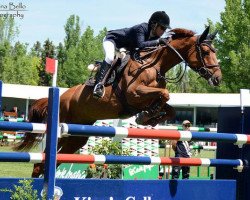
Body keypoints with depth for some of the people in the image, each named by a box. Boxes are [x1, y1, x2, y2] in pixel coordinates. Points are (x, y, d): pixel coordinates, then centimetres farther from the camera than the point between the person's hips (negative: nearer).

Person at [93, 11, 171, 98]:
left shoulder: (155, 35, -11)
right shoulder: (142, 28, -35)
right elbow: (141, 45, -50)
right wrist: (158, 41, -49)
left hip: (126, 46, 9)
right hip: (111, 39, -9)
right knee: (110, 58, -35)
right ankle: (99, 84, -39)